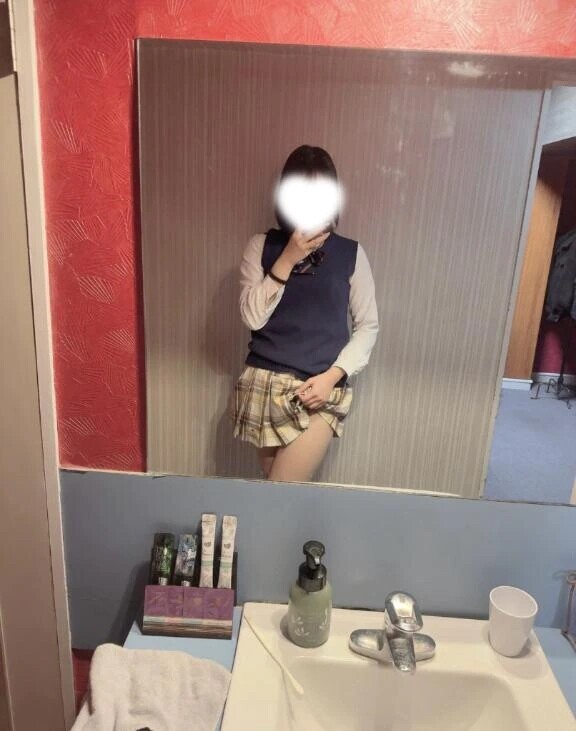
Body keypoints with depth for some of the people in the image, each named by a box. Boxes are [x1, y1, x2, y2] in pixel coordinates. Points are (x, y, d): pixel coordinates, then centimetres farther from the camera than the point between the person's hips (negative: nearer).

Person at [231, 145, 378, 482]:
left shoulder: (351, 253, 0)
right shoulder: (262, 246, 1)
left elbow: (368, 326, 2)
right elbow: (253, 317, -8)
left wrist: (333, 375, -10)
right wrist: (289, 258, -15)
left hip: (323, 390, -1)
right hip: (265, 383, 1)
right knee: (277, 485, 9)